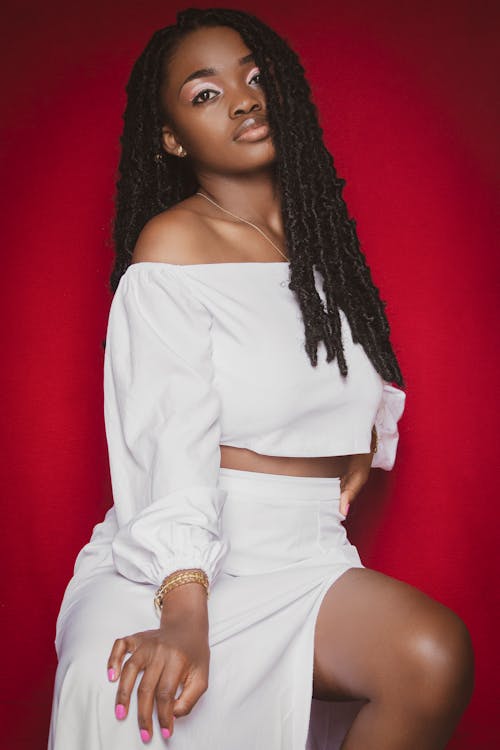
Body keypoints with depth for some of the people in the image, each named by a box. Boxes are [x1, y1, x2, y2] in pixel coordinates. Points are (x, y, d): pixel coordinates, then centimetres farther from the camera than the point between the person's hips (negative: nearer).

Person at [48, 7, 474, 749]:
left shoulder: (320, 234, 14)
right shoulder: (172, 244, -4)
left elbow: (366, 376, 31)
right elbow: (171, 440, -17)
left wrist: (363, 448, 10)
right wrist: (185, 615, -29)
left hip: (308, 552, 5)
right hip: (188, 557, -4)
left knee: (433, 654, -27)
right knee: (116, 690, -37)